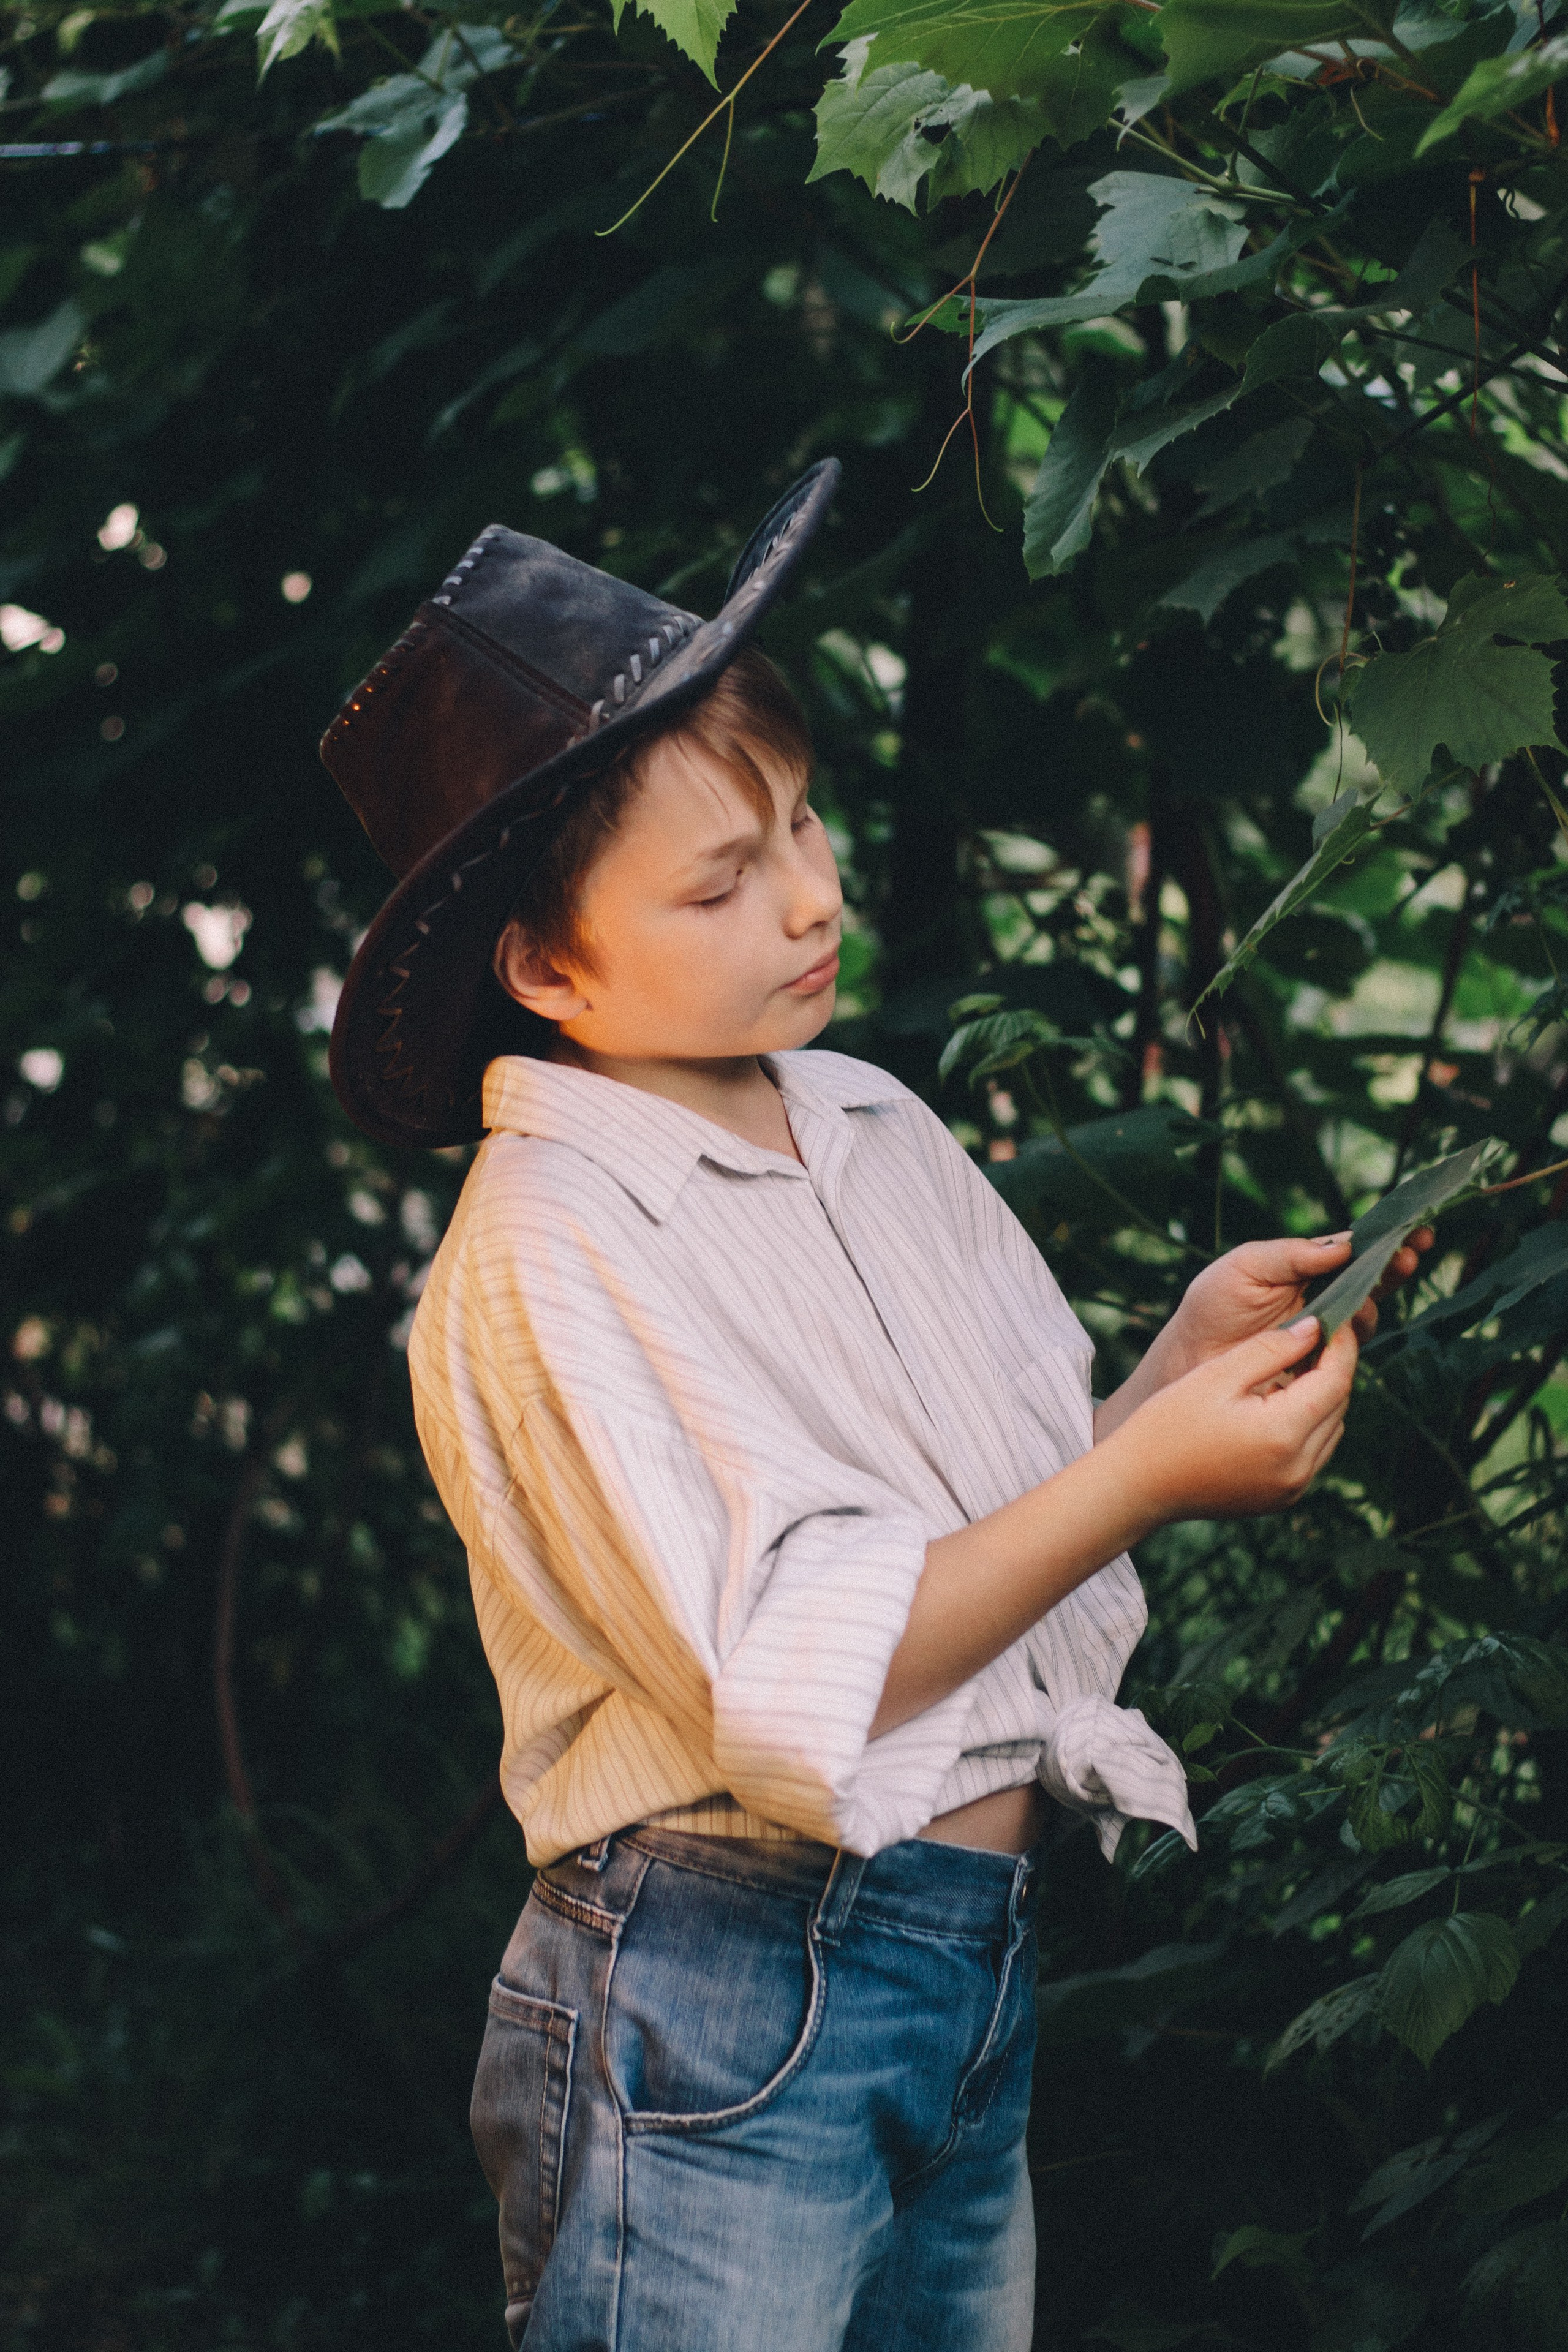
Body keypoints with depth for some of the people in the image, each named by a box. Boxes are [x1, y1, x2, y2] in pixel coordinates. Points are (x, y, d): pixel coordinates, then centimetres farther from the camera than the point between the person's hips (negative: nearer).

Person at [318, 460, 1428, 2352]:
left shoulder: (878, 1127, 9)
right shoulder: (543, 1257, -13)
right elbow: (788, 1696, -20)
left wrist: (1194, 1359, -4)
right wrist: (1152, 1470, -19)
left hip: (985, 1970, 7)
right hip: (718, 2007, -7)